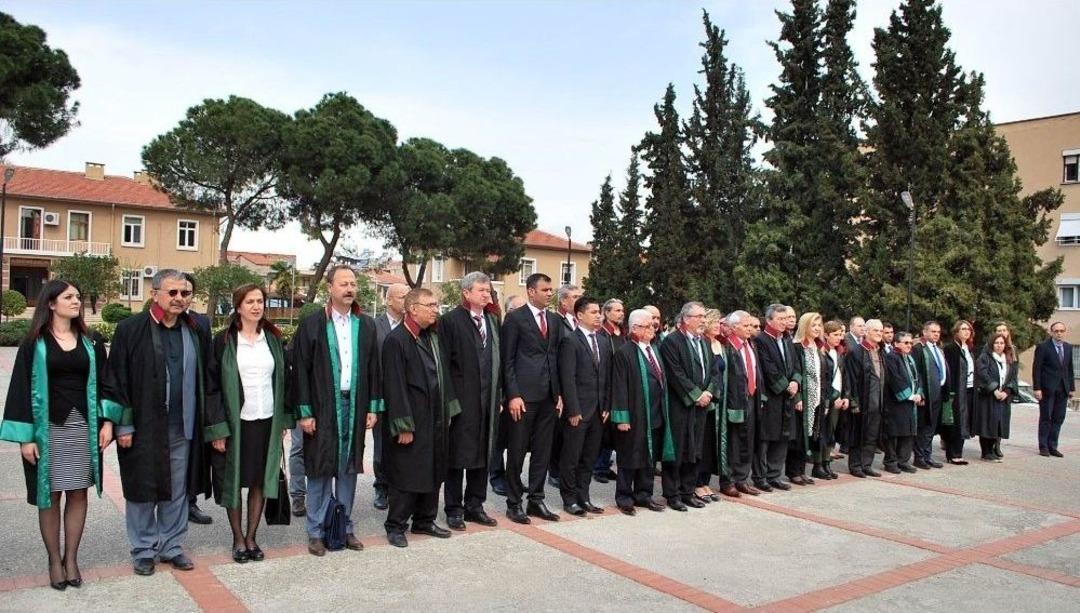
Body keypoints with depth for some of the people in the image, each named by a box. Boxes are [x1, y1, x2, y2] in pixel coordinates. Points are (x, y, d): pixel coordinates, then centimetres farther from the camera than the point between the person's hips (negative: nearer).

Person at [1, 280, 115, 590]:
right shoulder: (34, 343, -1)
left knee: (78, 494, 5)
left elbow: (103, 383, 7)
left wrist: (107, 420, -4)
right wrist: (25, 436, -10)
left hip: (84, 426, 2)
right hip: (47, 427, -2)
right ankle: (54, 560, 17)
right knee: (49, 495, 4)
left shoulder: (91, 342, 7)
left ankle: (71, 558, 16)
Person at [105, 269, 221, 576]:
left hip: (183, 427, 3)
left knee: (177, 491, 12)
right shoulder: (131, 329, -6)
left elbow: (208, 382, 8)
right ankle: (143, 550, 24)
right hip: (144, 425, -3)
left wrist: (215, 425, 5)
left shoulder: (197, 332, 6)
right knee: (143, 489, 9)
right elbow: (117, 380, -5)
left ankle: (171, 545, 27)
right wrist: (123, 424, -10)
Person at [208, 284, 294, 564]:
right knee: (234, 480, 6)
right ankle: (238, 539, 19)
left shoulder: (273, 339, 7)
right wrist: (217, 428, -10)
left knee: (260, 480, 7)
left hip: (267, 421, 3)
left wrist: (285, 420, 4)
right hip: (235, 421, -2)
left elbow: (283, 380, 10)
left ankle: (251, 537, 19)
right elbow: (212, 384, -5)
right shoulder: (224, 341, -3)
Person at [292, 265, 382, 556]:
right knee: (319, 470, 5)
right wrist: (304, 412, -9)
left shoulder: (366, 325, 6)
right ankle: (316, 532, 16)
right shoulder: (311, 324, -4)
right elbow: (300, 370, -5)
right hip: (322, 408, -3)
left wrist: (373, 407, 4)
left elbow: (374, 368, 9)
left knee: (348, 469, 11)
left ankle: (345, 527, 23)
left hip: (355, 406, 3)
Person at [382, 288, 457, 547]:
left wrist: (449, 410, 12)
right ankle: (396, 526, 17)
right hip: (412, 423, -8)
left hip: (436, 420, 8)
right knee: (406, 476, 2)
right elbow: (395, 387, -17)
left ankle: (424, 520, 30)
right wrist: (403, 426, -18)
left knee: (433, 473, 15)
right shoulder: (396, 340, -15)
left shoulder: (435, 337, 9)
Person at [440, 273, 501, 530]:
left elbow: (497, 360, 14)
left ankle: (474, 506, 23)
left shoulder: (492, 321, 12)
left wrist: (498, 395, 10)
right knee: (457, 456, 3)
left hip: (488, 400, 6)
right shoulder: (450, 320, -7)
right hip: (461, 400, -6)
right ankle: (454, 509, 14)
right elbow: (444, 363, -10)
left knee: (483, 454, 12)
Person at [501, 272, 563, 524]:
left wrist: (560, 393, 8)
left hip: (549, 396, 5)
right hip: (523, 394, -5)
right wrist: (513, 395, -12)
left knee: (543, 451, 10)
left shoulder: (555, 320, 13)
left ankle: (536, 500, 21)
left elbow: (557, 358, 14)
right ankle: (513, 503, 14)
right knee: (517, 451, 3)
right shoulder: (515, 318, -4)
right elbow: (507, 360, -6)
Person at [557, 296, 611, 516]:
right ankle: (570, 499, 14)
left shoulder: (604, 343, 13)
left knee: (590, 458, 12)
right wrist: (573, 410, -16)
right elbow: (567, 379, -13)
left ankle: (583, 497, 22)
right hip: (577, 411, -6)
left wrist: (607, 407, 8)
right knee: (571, 458, 3)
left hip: (598, 411, 6)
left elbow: (607, 378, 14)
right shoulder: (570, 341, -8)